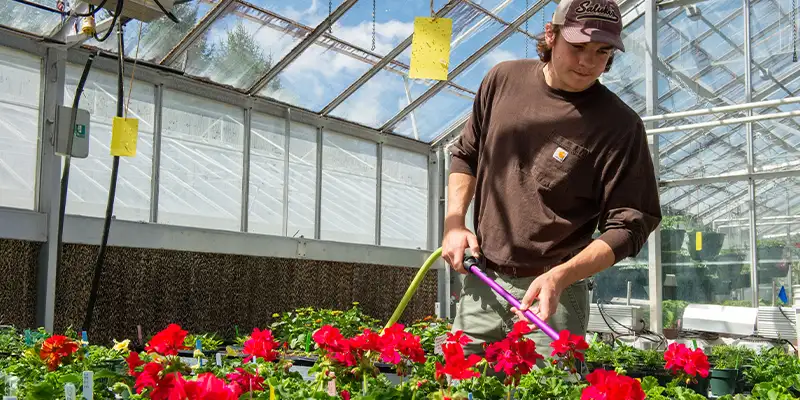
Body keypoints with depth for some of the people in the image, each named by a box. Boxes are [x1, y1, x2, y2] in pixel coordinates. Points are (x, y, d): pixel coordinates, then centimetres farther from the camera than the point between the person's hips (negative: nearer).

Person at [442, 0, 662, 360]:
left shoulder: (619, 126, -11)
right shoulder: (504, 79, 2)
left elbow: (629, 225, -12)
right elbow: (466, 154, 15)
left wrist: (559, 277, -24)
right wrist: (454, 223, 2)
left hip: (553, 294, -3)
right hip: (481, 282, 4)